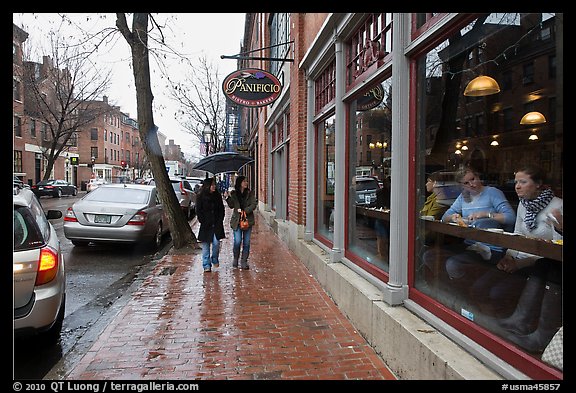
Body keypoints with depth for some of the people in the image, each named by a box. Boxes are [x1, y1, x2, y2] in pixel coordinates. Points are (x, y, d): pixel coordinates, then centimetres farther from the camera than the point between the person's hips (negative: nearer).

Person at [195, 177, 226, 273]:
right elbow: (198, 211, -1)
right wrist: (203, 222, -8)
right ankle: (206, 266, 10)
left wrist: (220, 221, 0)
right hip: (205, 225, -2)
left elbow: (222, 209, 10)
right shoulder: (200, 197, -2)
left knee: (216, 243, -7)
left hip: (216, 225, 2)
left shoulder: (217, 196, 7)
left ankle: (215, 259, 20)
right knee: (205, 245, 3)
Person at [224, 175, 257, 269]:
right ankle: (235, 259, 16)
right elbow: (231, 206, 0)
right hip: (237, 220, -1)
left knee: (246, 242, 2)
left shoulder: (250, 193, 6)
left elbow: (253, 204, -2)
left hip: (248, 220, 1)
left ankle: (244, 262, 12)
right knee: (237, 242, -8)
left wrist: (244, 211, -14)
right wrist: (227, 197, -15)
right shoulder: (233, 193, 5)